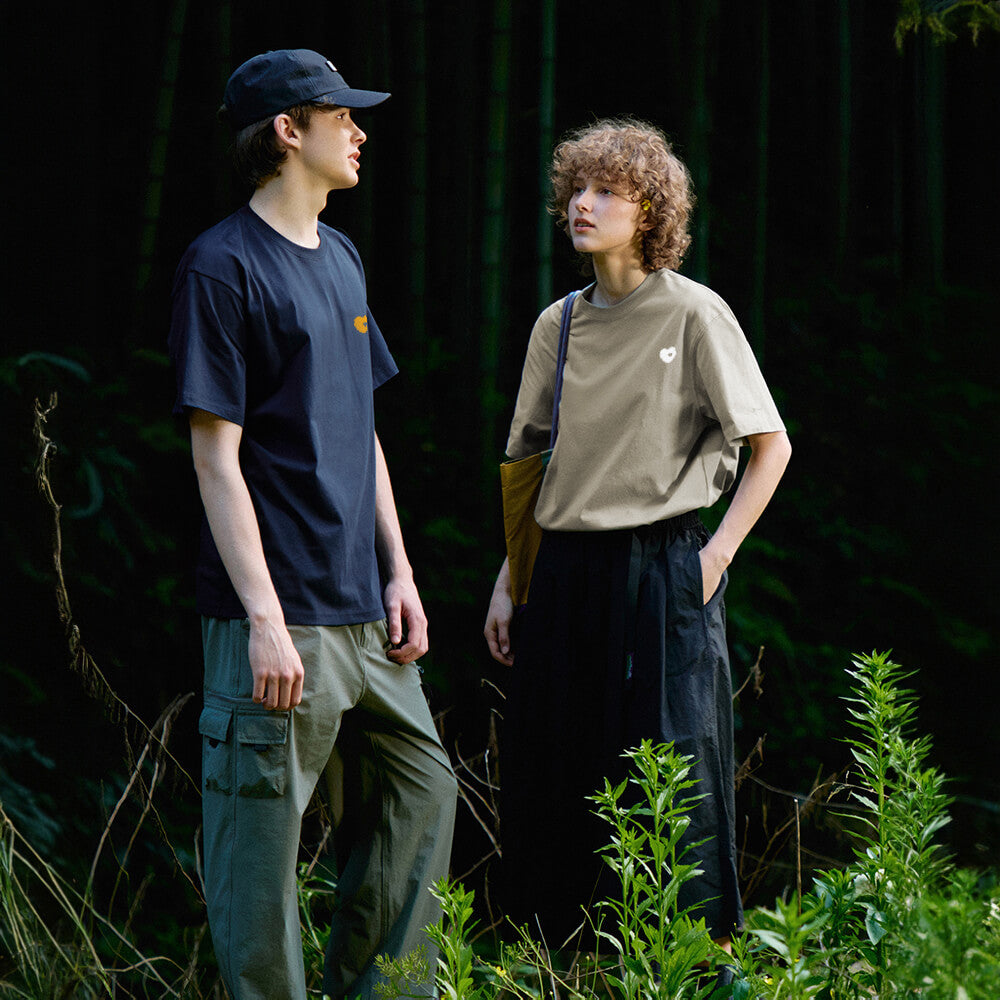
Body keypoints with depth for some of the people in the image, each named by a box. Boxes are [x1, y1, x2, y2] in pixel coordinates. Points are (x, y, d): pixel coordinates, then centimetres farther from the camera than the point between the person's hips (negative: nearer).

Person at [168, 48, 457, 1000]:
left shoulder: (340, 260, 15)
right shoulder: (222, 267, -10)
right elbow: (216, 457, -13)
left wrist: (398, 572, 13)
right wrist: (264, 617, -19)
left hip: (363, 608, 9)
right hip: (279, 615, -9)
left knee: (421, 794, 14)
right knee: (262, 838, -4)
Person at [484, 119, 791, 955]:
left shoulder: (694, 314, -3)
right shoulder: (558, 326, 11)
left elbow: (770, 445, -2)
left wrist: (718, 553, -8)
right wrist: (507, 581, 12)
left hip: (663, 567, -5)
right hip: (564, 571, 5)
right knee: (553, 778, 5)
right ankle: (563, 957, 14)